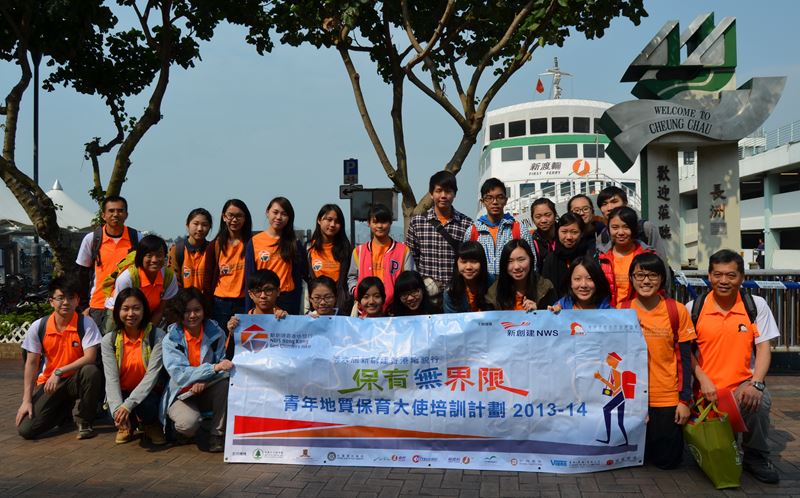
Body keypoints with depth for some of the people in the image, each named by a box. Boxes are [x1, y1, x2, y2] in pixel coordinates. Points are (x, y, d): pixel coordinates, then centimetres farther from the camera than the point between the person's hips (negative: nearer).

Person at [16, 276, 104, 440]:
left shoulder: (86, 324, -13)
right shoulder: (38, 327, -7)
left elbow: (90, 358, -20)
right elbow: (31, 363, -4)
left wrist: (59, 372, -26)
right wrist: (27, 400, -8)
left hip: (76, 379, -2)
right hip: (48, 381, 2)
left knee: (92, 371, -37)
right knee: (26, 429, -16)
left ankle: (84, 421, -11)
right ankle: (63, 409, 19)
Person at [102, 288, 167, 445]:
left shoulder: (157, 336, -12)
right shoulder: (109, 340, -4)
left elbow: (152, 375, -19)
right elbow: (111, 378, -15)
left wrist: (128, 405, -31)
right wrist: (117, 408, -33)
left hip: (148, 393, -2)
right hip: (122, 393, 2)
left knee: (145, 406, -36)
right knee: (116, 412, -32)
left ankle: (152, 425, 4)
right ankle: (128, 425, 9)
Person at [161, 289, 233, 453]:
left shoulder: (216, 333, -5)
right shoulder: (171, 339, -11)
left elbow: (222, 368, -10)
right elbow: (179, 374, -24)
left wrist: (204, 381, -31)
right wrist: (214, 368, -38)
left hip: (207, 392, 2)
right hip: (181, 395, -2)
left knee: (225, 384, -31)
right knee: (189, 422, -33)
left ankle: (217, 436, -16)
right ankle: (182, 430, 6)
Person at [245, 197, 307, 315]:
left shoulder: (293, 243, 5)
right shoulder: (254, 242, 3)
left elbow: (298, 276, 6)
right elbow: (249, 277, 4)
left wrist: (296, 309, 0)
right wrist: (249, 309, -1)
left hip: (288, 300, 0)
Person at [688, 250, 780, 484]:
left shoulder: (756, 306, -1)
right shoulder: (693, 308, -2)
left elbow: (763, 348, -4)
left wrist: (756, 383, -19)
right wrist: (703, 379, -12)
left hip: (742, 384, 0)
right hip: (706, 388, 1)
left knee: (758, 401, -34)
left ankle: (756, 457, -6)